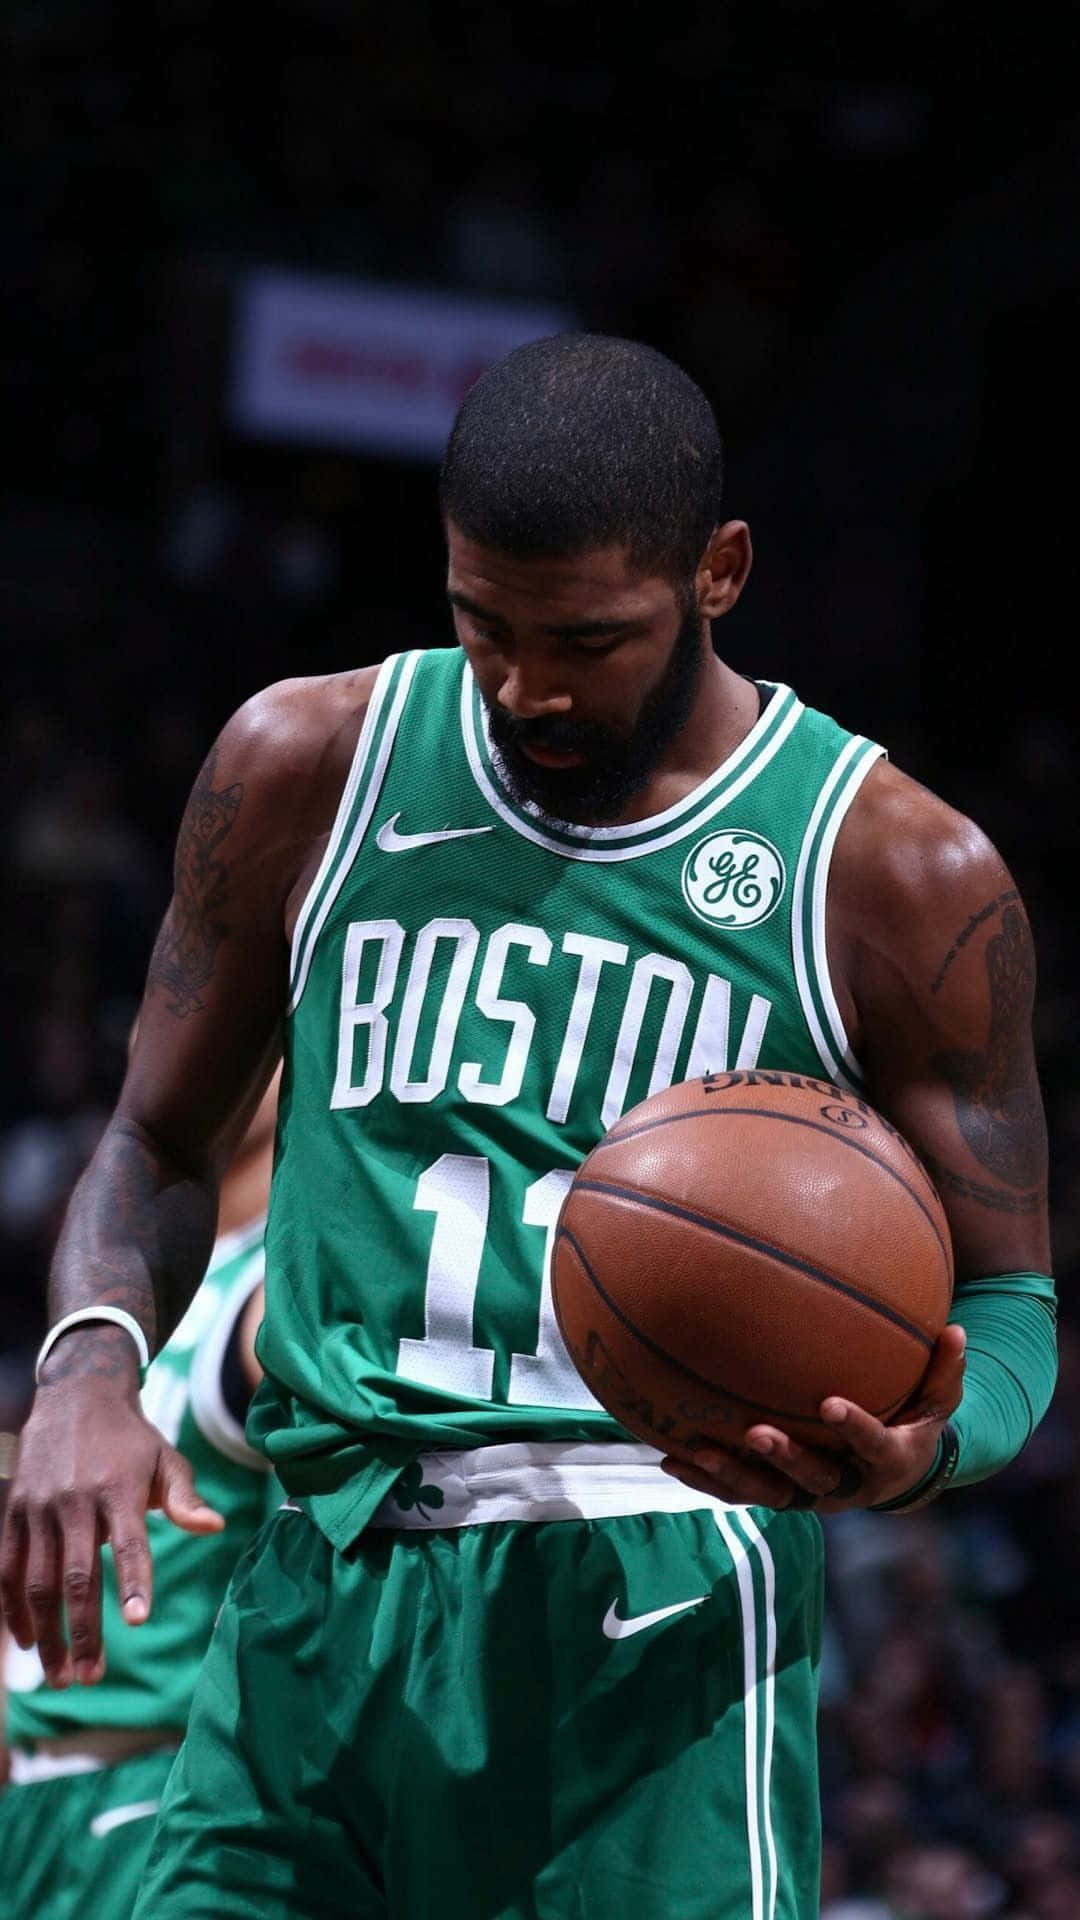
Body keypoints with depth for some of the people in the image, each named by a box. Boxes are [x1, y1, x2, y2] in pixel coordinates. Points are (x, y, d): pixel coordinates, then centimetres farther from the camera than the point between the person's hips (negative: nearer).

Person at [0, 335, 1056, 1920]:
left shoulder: (898, 878, 2)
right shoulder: (307, 769, 10)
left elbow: (1004, 1301, 7)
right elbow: (162, 1145, 18)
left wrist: (915, 1451, -17)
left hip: (659, 1609, -3)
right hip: (322, 1595, 3)